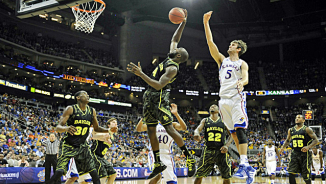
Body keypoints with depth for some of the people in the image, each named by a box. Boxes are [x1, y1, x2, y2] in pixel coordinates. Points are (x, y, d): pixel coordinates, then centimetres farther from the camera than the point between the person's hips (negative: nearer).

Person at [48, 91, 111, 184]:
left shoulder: (92, 111, 2)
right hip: (68, 145, -4)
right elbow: (58, 128, -17)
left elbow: (96, 128, 14)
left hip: (82, 146, 4)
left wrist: (109, 130, -4)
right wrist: (66, 128, -40)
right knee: (60, 171, -18)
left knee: (93, 171, -2)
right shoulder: (71, 109, -12)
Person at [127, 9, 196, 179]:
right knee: (151, 130, 8)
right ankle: (158, 163, 15)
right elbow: (174, 39, 25)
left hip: (159, 97, -10)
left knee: (169, 128, -10)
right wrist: (183, 23, 18)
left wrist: (141, 74, -29)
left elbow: (159, 85, -26)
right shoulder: (172, 57, 11)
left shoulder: (173, 68, -16)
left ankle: (189, 157, 1)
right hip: (149, 97, 10)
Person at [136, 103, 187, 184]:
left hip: (167, 155, 2)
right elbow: (138, 129, -7)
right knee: (158, 175, -29)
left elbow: (184, 127, -14)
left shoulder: (172, 125, 7)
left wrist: (176, 114, -25)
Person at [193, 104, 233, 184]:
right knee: (199, 175, -4)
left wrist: (227, 145, -11)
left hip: (221, 151, 0)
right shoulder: (205, 120, 11)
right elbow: (198, 129, -5)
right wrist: (196, 133, -30)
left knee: (226, 177, 2)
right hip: (208, 151, 0)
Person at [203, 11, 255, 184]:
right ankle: (247, 167, 6)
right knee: (234, 133, 2)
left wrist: (242, 82, -34)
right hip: (223, 99, 5)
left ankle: (243, 165, -21)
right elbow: (210, 43, 11)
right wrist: (206, 23, 5)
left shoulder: (242, 63, 9)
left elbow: (246, 78, -9)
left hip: (236, 97, -4)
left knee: (240, 129, -15)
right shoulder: (222, 60, 19)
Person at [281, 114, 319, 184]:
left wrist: (308, 147, -23)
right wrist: (283, 147, 5)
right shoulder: (291, 130, 10)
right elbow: (287, 140, 23)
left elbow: (315, 140, -7)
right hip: (294, 154, 4)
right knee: (291, 173, -7)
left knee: (305, 176, 1)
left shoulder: (307, 129, -5)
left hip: (304, 154, -4)